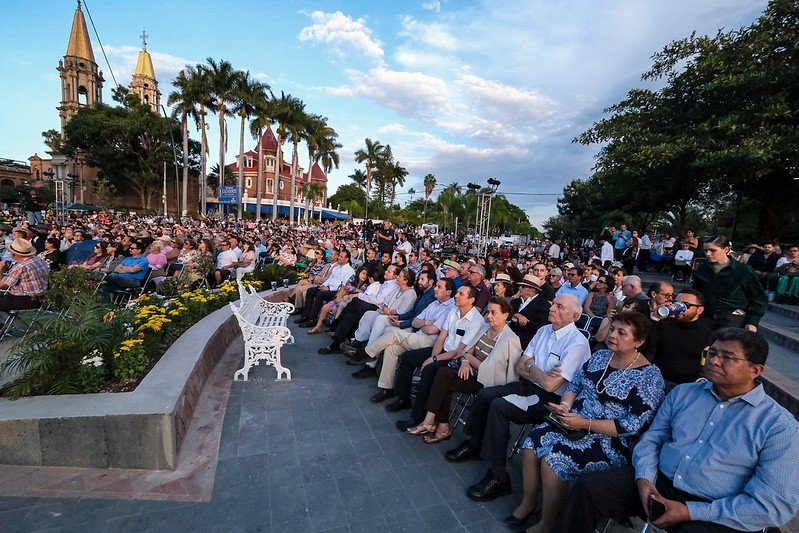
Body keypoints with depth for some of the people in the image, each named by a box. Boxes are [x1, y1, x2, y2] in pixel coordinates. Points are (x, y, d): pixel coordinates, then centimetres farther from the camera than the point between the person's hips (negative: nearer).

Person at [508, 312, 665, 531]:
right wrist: (564, 406, -9)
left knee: (553, 459, -24)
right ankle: (528, 503, 9)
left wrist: (586, 424, -24)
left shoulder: (649, 376, -14)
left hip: (611, 442, -6)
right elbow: (574, 385, 12)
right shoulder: (600, 356, 6)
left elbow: (634, 426, -19)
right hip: (575, 424, 6)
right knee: (531, 442, -14)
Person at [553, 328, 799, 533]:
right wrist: (643, 478, -9)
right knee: (587, 487, -14)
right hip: (657, 483, 4)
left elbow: (778, 504, -11)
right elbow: (651, 439, 11)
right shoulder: (683, 393, 7)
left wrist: (690, 512, -16)